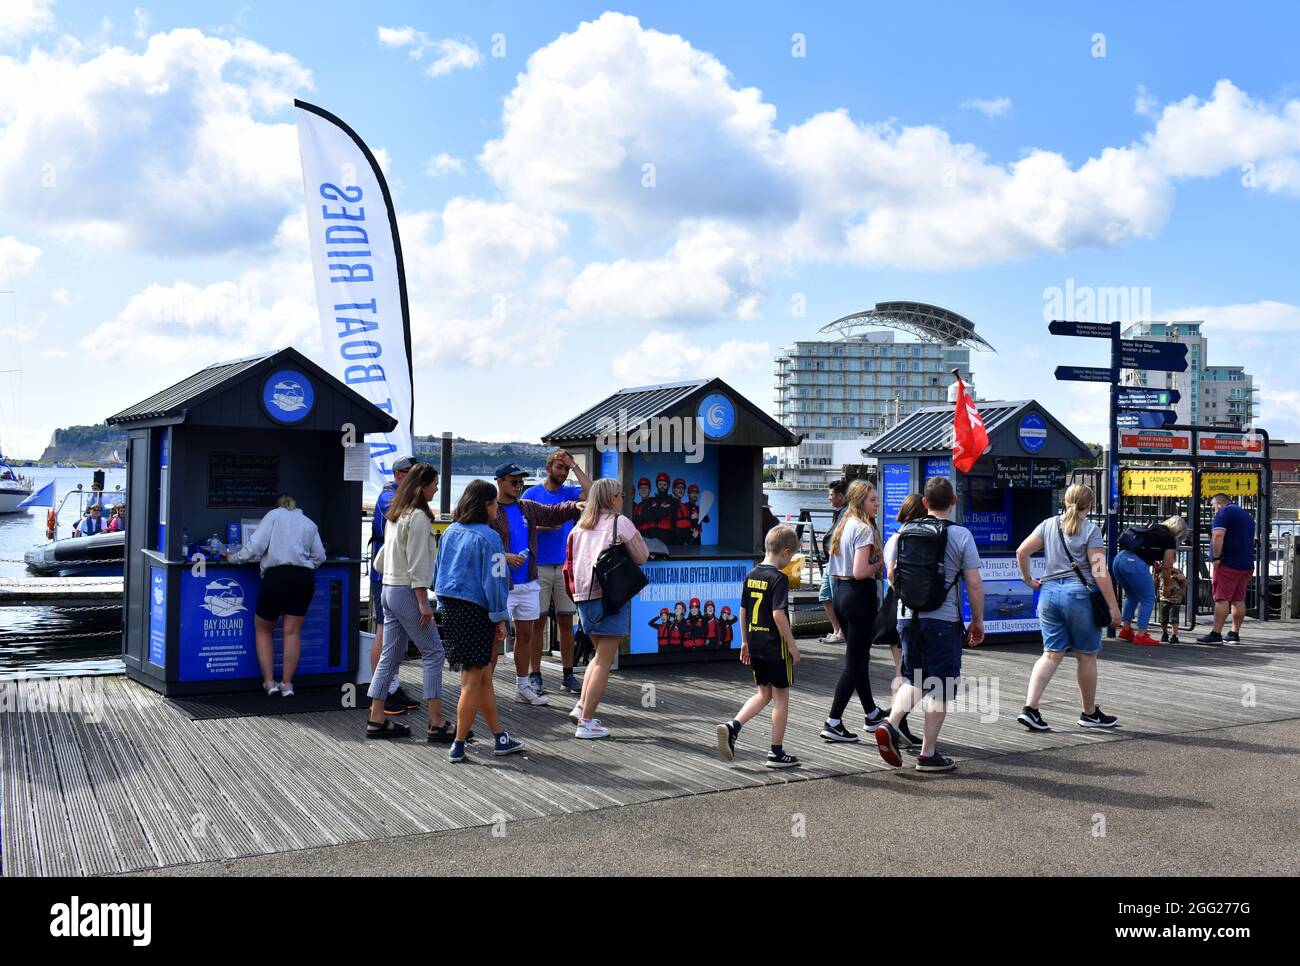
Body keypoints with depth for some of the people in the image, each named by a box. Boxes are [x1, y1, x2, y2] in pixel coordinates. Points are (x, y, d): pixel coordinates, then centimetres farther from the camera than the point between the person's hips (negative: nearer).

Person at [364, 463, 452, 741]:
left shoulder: (396, 514, 14)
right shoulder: (418, 517, -14)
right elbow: (417, 564, -18)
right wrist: (423, 603, -17)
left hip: (389, 590, 9)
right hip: (408, 592, -9)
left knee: (391, 655, 11)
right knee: (433, 652, -3)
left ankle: (376, 720, 13)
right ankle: (437, 723, -3)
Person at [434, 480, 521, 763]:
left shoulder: (450, 533, 9)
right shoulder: (488, 537, -13)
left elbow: (440, 572, 14)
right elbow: (494, 580, -13)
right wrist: (499, 619, -6)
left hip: (450, 609, 7)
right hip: (476, 612, -7)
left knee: (484, 676, 15)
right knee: (472, 680, 2)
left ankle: (500, 737, 22)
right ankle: (458, 746, 7)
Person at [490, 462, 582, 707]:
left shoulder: (528, 508, 13)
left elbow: (554, 512, 15)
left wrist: (574, 506, -4)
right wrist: (504, 557, -24)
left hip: (528, 585, 7)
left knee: (526, 635, 13)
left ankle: (523, 687, 24)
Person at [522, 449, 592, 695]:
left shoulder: (570, 493, 9)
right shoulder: (531, 494, 3)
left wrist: (575, 466, -6)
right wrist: (544, 527, -16)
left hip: (565, 565, 3)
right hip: (539, 566, -2)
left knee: (566, 621, 6)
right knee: (537, 621, 0)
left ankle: (568, 675, 13)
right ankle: (535, 675, 6)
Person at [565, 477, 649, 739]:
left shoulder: (580, 526, 12)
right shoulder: (620, 522, -5)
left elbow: (572, 561, 19)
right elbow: (642, 557, 2)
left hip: (583, 595, 6)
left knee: (600, 654, 22)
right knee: (604, 661, -2)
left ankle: (581, 706, 12)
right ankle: (587, 722, -3)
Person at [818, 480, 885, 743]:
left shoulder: (843, 526, 12)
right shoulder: (864, 529, -16)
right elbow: (860, 572, -24)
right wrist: (878, 565, -6)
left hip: (840, 592, 9)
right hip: (860, 595, -9)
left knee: (859, 657, 21)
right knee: (855, 662, -2)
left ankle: (871, 713, 35)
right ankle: (833, 723, -3)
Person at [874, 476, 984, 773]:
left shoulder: (904, 531, 4)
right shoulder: (961, 535, -7)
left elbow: (892, 573, 13)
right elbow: (974, 585, -7)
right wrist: (978, 621, 4)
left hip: (907, 616, 4)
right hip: (943, 619, -4)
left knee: (913, 679, 19)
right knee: (939, 687, 6)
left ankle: (889, 724, -2)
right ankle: (928, 754, 9)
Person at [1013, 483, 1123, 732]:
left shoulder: (1049, 524, 8)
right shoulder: (1091, 530, -6)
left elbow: (1021, 551, 5)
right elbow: (1099, 572, -12)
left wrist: (1028, 579, 17)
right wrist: (1113, 607, -9)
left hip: (1049, 592, 4)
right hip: (1080, 593, -4)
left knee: (1052, 654, 7)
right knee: (1086, 656, 10)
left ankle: (1030, 709, -5)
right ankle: (1090, 713, 23)